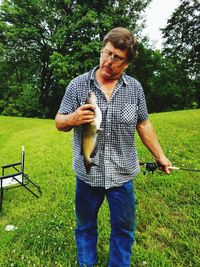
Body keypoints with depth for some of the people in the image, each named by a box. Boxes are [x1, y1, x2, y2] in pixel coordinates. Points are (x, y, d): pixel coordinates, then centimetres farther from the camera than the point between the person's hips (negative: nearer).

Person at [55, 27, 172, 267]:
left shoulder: (135, 88, 0)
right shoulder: (77, 84, -5)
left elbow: (143, 124, 8)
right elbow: (59, 122, -1)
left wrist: (160, 156, 8)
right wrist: (73, 119, -23)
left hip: (122, 174, 1)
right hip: (87, 173, 0)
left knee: (124, 229, 17)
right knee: (85, 226, 20)